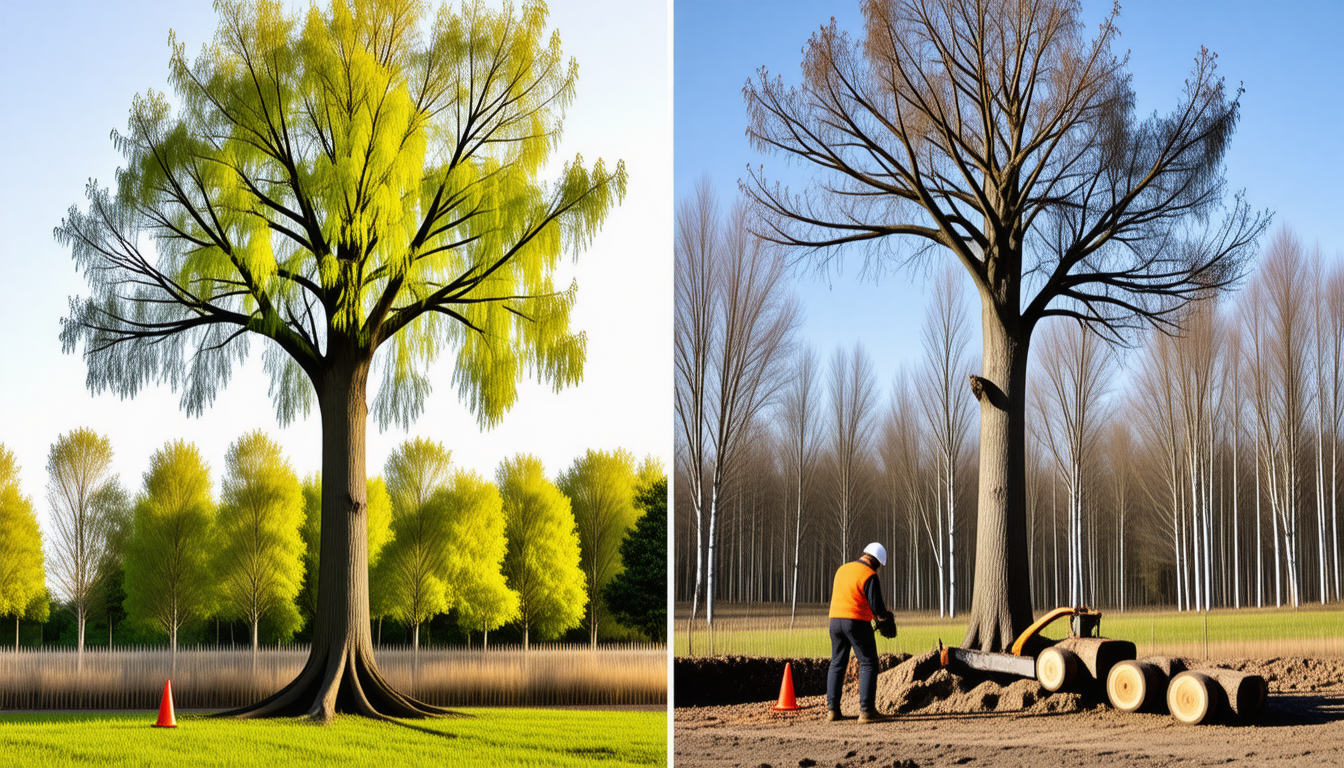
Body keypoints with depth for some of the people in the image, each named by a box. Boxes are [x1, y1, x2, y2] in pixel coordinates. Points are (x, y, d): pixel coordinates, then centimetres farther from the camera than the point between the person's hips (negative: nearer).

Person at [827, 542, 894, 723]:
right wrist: (887, 615, 7)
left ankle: (832, 709, 10)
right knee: (868, 664, 1)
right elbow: (876, 606, -14)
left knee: (837, 664, 14)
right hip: (857, 622, -7)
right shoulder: (869, 576, -10)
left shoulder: (842, 569, 12)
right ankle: (866, 710, -5)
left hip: (835, 620, 7)